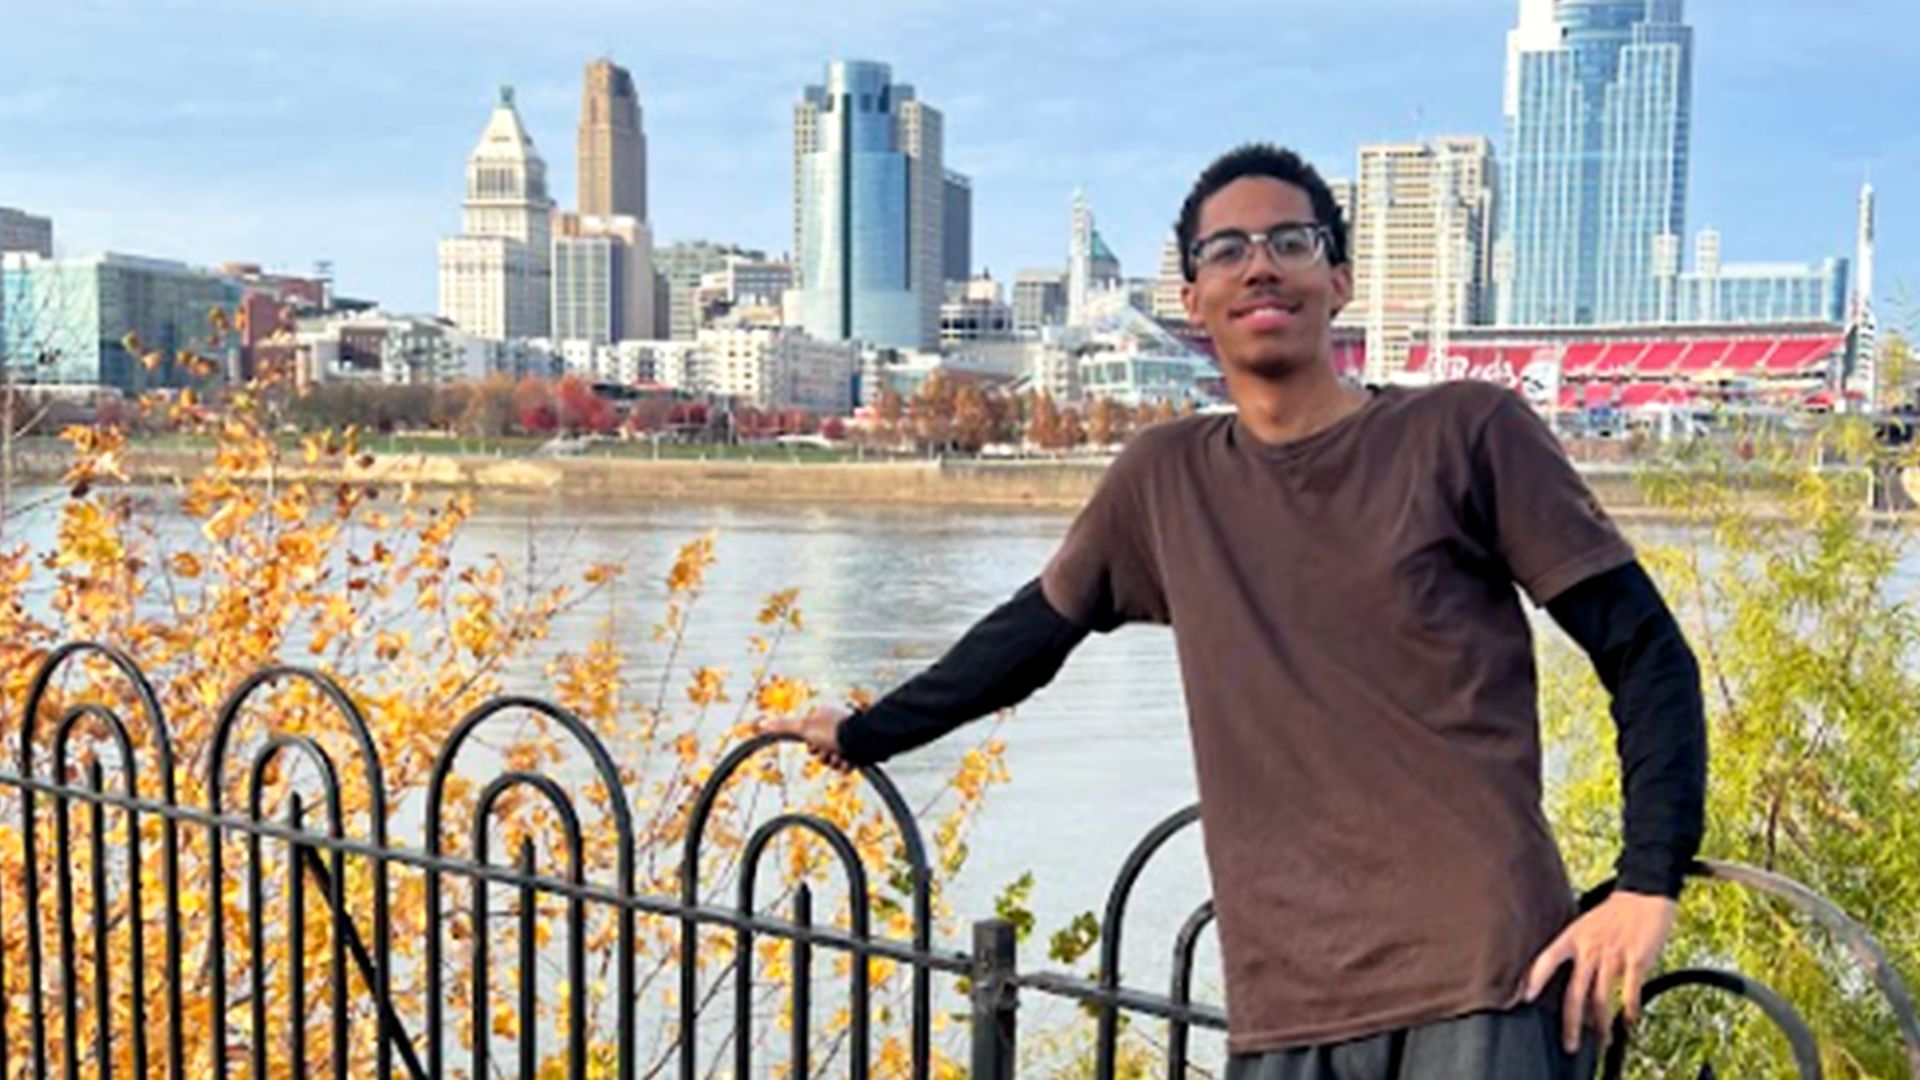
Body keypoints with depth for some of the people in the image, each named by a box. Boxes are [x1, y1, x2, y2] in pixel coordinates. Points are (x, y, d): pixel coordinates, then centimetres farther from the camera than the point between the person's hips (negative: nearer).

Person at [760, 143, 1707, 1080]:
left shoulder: (1466, 433, 0)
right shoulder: (1164, 480, 9)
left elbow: (1646, 654, 2)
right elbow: (1031, 633, 21)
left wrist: (1647, 885, -8)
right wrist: (864, 734, 29)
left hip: (1484, 985, -3)